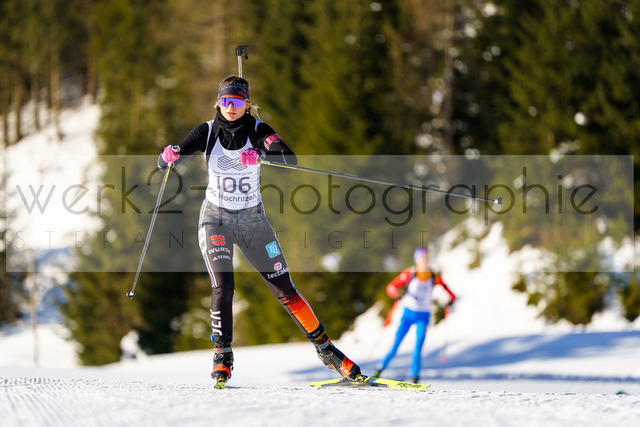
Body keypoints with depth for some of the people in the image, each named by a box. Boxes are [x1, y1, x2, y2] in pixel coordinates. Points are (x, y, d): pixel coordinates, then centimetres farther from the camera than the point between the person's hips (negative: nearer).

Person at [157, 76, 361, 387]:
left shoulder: (258, 131, -9)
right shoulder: (207, 133, -7)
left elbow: (290, 160, -24)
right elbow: (163, 163, -8)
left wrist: (260, 154, -43)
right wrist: (169, 155, -32)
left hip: (252, 220, 0)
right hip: (216, 218, 0)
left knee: (284, 288, 1)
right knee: (223, 286, -19)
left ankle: (324, 349, 12)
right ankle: (222, 356, -7)